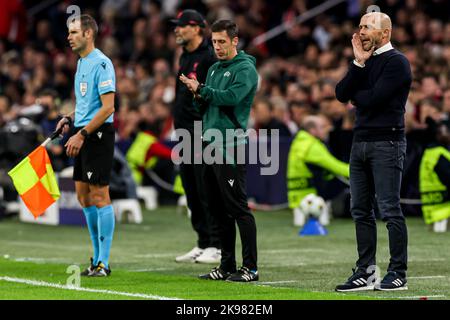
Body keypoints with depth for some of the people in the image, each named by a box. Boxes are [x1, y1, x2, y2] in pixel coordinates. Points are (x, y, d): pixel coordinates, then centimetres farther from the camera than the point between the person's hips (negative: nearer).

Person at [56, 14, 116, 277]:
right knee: (83, 195, 11)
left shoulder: (101, 63, -14)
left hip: (98, 134, -10)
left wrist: (81, 135, -20)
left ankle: (103, 263, -5)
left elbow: (108, 107, -20)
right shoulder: (82, 62, 16)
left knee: (99, 196, -8)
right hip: (84, 135, 10)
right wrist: (70, 118, 10)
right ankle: (98, 256, 20)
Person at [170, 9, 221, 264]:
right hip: (185, 133, 10)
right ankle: (203, 244, 17)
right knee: (191, 190, 11)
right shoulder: (186, 57, 17)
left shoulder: (209, 57, -11)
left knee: (206, 190, -7)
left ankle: (216, 247, -3)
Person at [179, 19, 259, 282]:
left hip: (231, 145, -8)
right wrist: (198, 95, -3)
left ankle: (250, 267, -5)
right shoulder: (214, 69, 19)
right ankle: (227, 266, 16)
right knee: (219, 209, 10)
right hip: (210, 141, 8)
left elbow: (231, 96, -21)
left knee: (238, 208, -8)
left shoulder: (245, 68, -7)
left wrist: (201, 89, -15)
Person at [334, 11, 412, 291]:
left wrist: (355, 95, 3)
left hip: (387, 142, -8)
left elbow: (372, 98, -17)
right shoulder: (365, 62, 17)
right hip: (361, 141, 8)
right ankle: (365, 273, 13)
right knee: (361, 210, 8)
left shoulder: (396, 62, -7)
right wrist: (359, 63, -4)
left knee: (390, 210, -7)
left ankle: (398, 274, -4)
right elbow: (342, 94, 4)